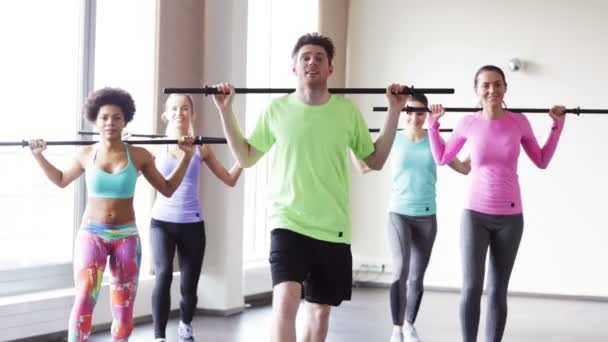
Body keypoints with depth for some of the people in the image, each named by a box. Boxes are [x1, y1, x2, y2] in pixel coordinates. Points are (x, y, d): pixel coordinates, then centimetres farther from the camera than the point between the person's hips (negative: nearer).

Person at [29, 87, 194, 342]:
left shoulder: (139, 156, -4)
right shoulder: (86, 154, -1)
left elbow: (168, 189, 7)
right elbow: (61, 180, 19)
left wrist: (186, 156, 0)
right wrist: (39, 156, 12)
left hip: (126, 236, 1)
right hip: (91, 234, -1)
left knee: (124, 307, 8)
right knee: (84, 299, -20)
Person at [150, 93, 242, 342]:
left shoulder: (201, 148, 5)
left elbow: (230, 180, 8)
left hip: (192, 224, 2)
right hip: (162, 222, -1)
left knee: (189, 285, 8)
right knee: (163, 274, -24)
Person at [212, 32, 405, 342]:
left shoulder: (348, 111, 1)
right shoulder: (277, 109, -1)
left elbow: (375, 160, 9)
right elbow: (245, 158, 8)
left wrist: (394, 112, 2)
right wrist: (226, 111, 1)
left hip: (332, 227, 3)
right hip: (288, 222, -2)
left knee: (321, 309, 12)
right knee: (286, 300, -22)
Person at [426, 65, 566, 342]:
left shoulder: (519, 122, -2)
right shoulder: (468, 123, -3)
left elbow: (542, 161, 11)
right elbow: (441, 159, 13)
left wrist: (557, 125, 7)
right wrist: (433, 124, 6)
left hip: (510, 217, 1)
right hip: (475, 214, -1)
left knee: (498, 291, 6)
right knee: (471, 287, -9)